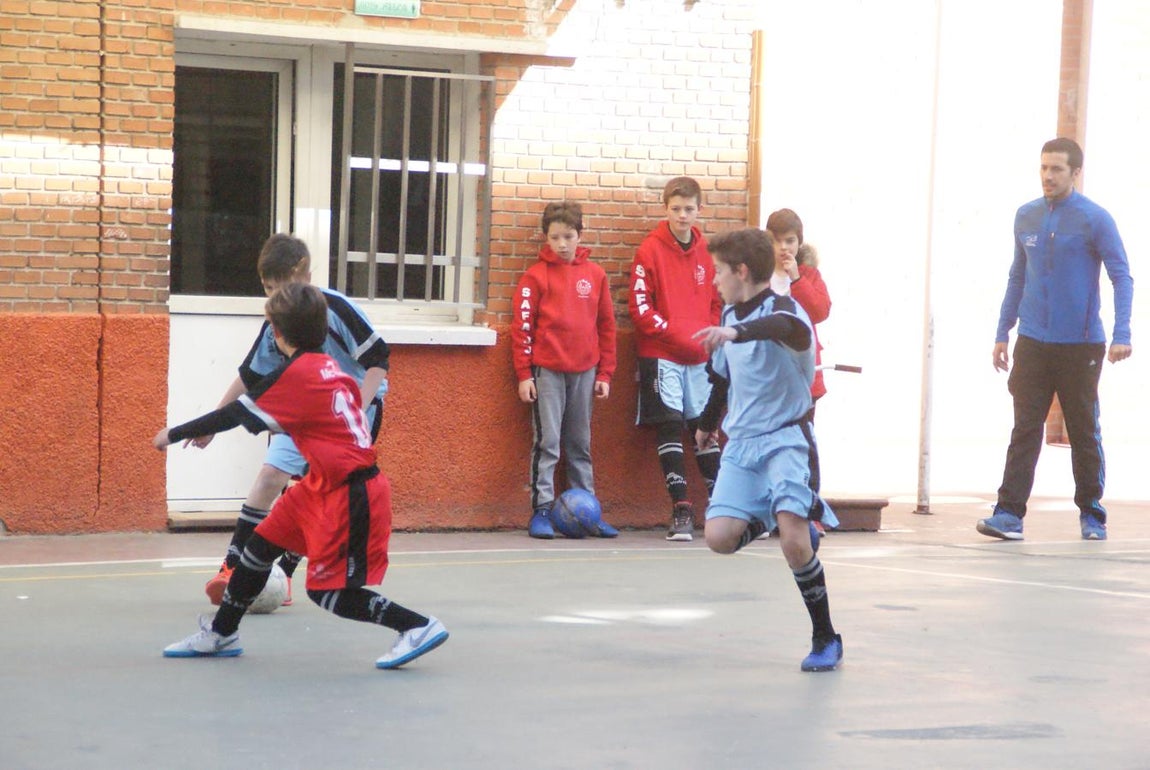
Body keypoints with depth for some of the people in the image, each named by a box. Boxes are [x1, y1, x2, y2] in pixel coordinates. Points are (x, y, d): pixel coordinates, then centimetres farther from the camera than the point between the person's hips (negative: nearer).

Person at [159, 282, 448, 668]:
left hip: (349, 495, -9)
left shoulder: (295, 374, -16)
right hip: (324, 487, 9)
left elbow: (236, 414, -12)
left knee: (327, 590, -3)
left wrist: (175, 434, -1)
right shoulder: (328, 368, 7)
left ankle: (418, 627, -1)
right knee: (261, 543, 15)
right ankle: (221, 634, 27)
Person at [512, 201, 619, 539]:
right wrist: (524, 374, -7)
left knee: (580, 445, 10)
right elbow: (522, 326, -3)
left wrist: (604, 373, 8)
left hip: (584, 371, 3)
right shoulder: (536, 276, -2)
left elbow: (606, 324, 11)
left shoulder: (595, 274, 7)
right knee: (547, 443, -4)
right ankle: (541, 511, -1)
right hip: (547, 369, -3)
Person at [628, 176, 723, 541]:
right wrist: (675, 334, -15)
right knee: (670, 426, -6)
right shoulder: (651, 250, -4)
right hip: (661, 356, -4)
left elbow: (717, 302, 16)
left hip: (700, 357, 4)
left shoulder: (706, 252, 9)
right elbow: (640, 307, -8)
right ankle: (681, 509, -3)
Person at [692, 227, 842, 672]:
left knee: (795, 543, -21)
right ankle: (784, 522, 19)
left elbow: (781, 327, -40)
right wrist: (708, 423, 44)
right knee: (719, 537, -12)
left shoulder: (782, 309, -12)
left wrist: (736, 332, -58)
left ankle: (826, 640, -4)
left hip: (785, 439, -7)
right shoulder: (729, 316, 13)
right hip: (741, 442, 7)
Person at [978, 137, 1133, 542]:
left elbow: (1122, 277, -6)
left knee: (1084, 432, 5)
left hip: (1080, 344, -3)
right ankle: (1009, 513, -7)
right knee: (1025, 429, -3)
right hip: (1032, 342, 3)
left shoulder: (1095, 220, -6)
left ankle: (1091, 515, 16)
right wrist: (1002, 334, 16)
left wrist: (1121, 335, -16)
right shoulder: (1026, 217, 9)